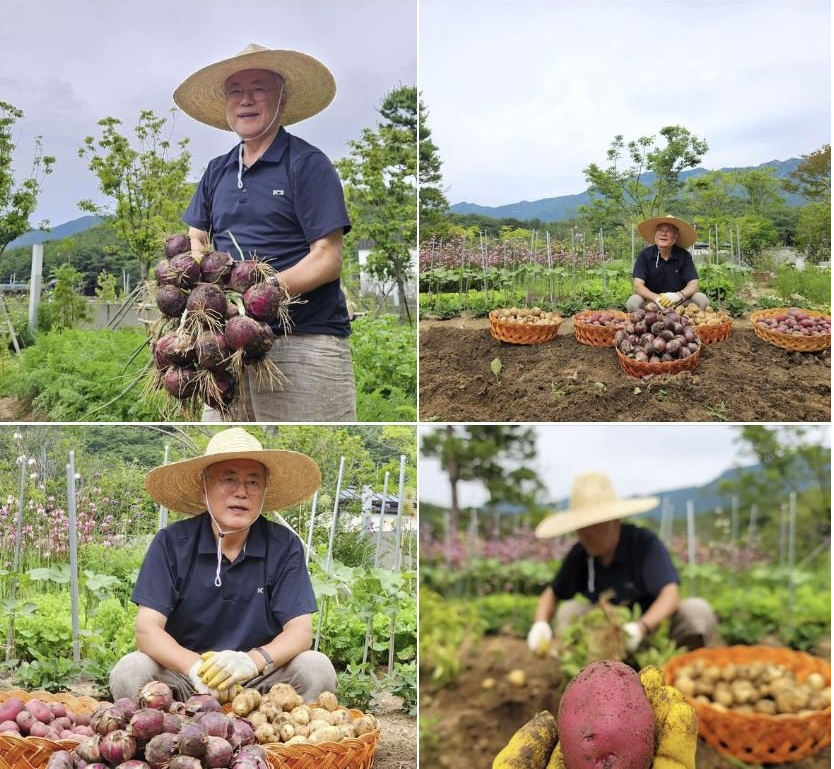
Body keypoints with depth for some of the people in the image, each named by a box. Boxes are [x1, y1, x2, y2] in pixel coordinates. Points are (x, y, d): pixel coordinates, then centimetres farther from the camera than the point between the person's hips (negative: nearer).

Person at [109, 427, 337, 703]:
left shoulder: (284, 546, -4)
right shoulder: (171, 543, -5)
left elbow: (300, 630, -9)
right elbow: (147, 629, -11)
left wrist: (253, 660, -31)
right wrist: (196, 668, -32)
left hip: (259, 680, 0)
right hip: (184, 674, 0)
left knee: (317, 669, -26)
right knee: (129, 671, -27)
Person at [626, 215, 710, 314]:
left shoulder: (684, 256, 0)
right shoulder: (644, 255, -3)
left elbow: (693, 285, -7)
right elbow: (638, 286, -13)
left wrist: (678, 295, -31)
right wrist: (657, 298, -33)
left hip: (679, 303, 2)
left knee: (702, 299, -23)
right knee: (633, 302, -31)